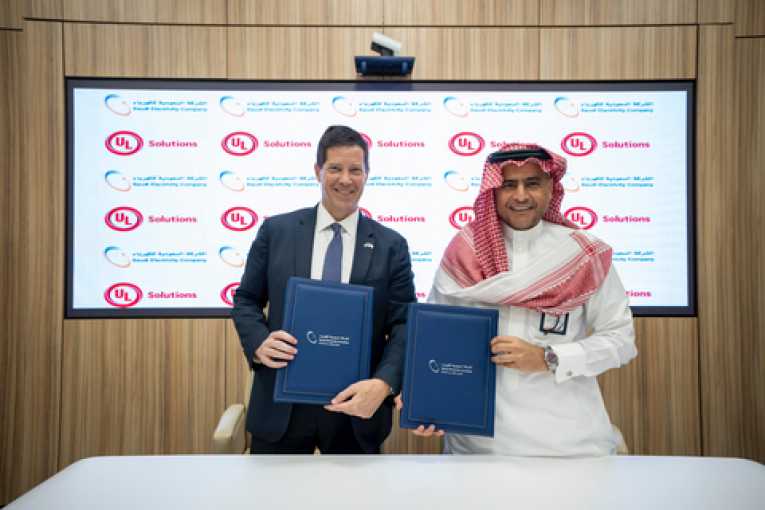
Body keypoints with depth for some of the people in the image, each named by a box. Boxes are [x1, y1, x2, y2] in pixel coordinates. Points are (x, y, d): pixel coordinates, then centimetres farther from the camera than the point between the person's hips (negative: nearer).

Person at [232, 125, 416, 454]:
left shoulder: (391, 246, 0)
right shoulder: (276, 230, 2)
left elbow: (404, 324, -4)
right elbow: (246, 300, 6)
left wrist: (383, 383, -20)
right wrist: (259, 343, -14)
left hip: (356, 406, 1)